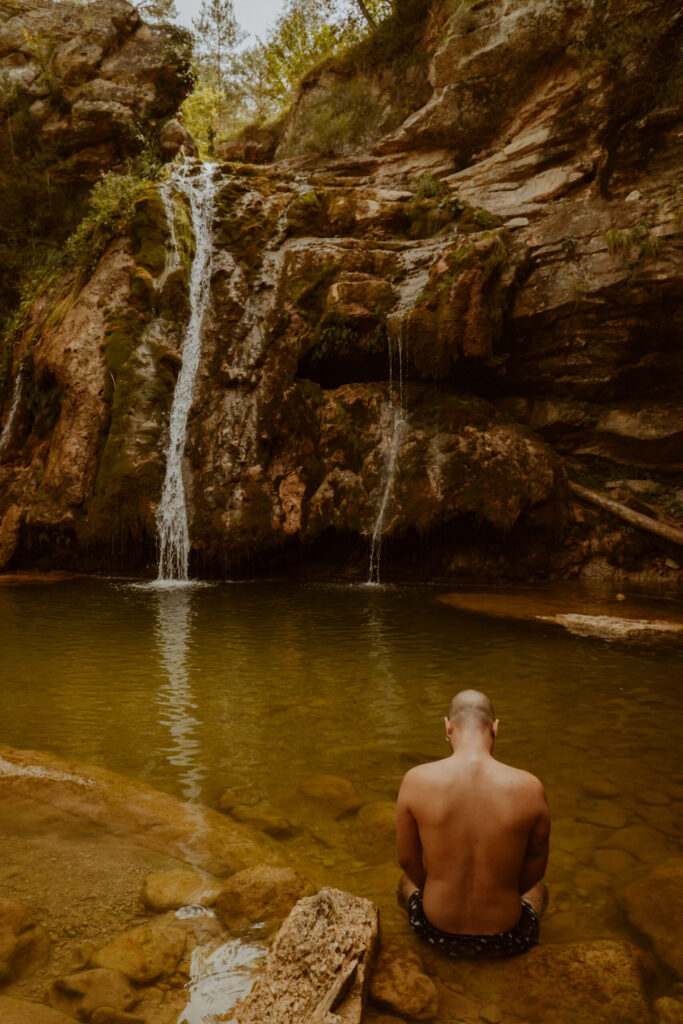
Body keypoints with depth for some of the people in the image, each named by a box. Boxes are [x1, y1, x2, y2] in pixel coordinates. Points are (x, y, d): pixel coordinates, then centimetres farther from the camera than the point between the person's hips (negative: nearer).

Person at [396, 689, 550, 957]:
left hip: (438, 933, 0)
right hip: (505, 940, 0)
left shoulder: (416, 780, -19)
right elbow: (535, 869, -4)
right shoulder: (529, 788, -19)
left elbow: (407, 860, -4)